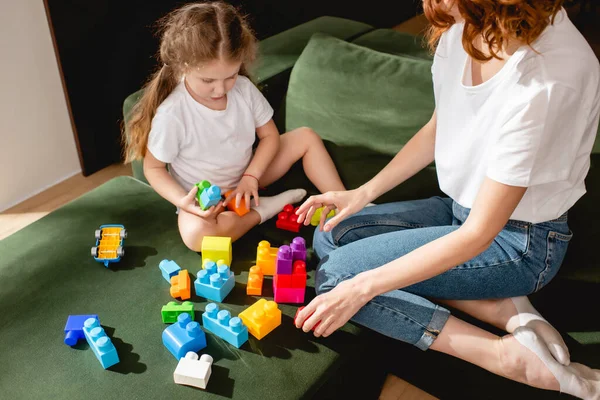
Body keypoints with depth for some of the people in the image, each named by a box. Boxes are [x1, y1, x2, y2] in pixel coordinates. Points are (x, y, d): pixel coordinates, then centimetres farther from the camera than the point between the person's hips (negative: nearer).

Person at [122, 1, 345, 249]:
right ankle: (264, 209, -15)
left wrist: (251, 176, -16)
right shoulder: (171, 115, -26)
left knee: (306, 137, -4)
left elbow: (269, 135, -2)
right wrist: (182, 202, -29)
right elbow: (153, 168, -14)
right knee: (196, 235, -37)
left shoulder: (244, 89, -14)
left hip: (245, 179, 5)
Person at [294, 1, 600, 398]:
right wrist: (364, 193, 0)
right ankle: (500, 307, -5)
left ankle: (510, 355, -11)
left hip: (519, 240, -8)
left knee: (336, 275, -14)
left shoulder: (549, 76, -33)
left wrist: (361, 288, -26)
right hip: (461, 205, 8)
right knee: (330, 237, 0)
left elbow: (478, 234, -28)